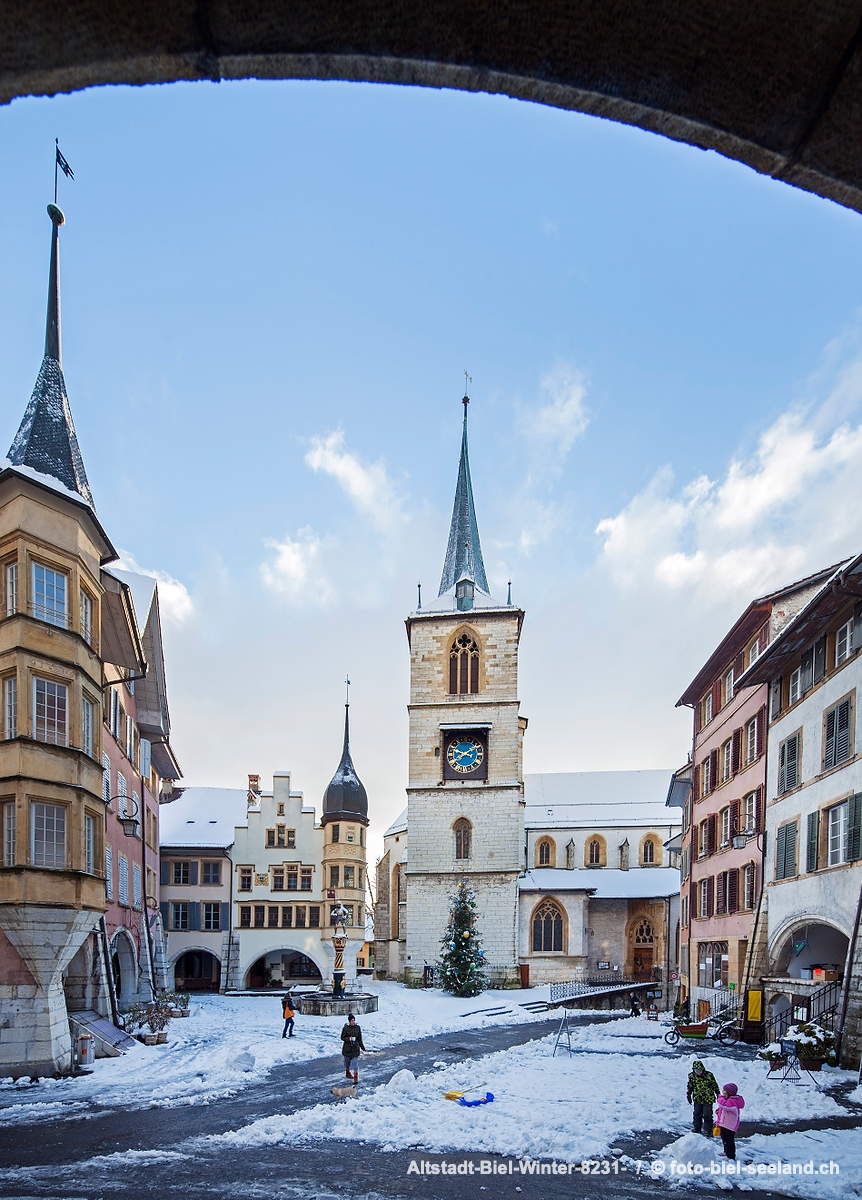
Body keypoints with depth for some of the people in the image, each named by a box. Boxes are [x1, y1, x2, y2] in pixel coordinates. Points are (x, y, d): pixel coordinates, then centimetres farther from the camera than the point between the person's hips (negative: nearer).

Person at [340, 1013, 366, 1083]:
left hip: (355, 1048, 1)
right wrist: (348, 1039, -22)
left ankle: (356, 1079, -4)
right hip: (347, 1048, -1)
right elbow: (342, 1037, -5)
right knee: (347, 1061, 16)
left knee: (355, 1063, -6)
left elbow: (360, 1038, 7)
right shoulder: (345, 1028, -10)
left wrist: (363, 1047, 10)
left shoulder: (357, 1028, -2)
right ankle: (348, 1073, 41)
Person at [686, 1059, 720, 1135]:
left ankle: (708, 1131, 13)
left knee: (707, 1116, 0)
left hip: (708, 1100, -3)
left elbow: (715, 1085, -2)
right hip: (697, 1099, 3)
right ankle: (696, 1129, 29)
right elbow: (690, 1086, 8)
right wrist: (688, 1095, 8)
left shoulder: (709, 1075, -15)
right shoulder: (691, 1075, -7)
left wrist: (718, 1095, 3)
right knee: (696, 1115, 12)